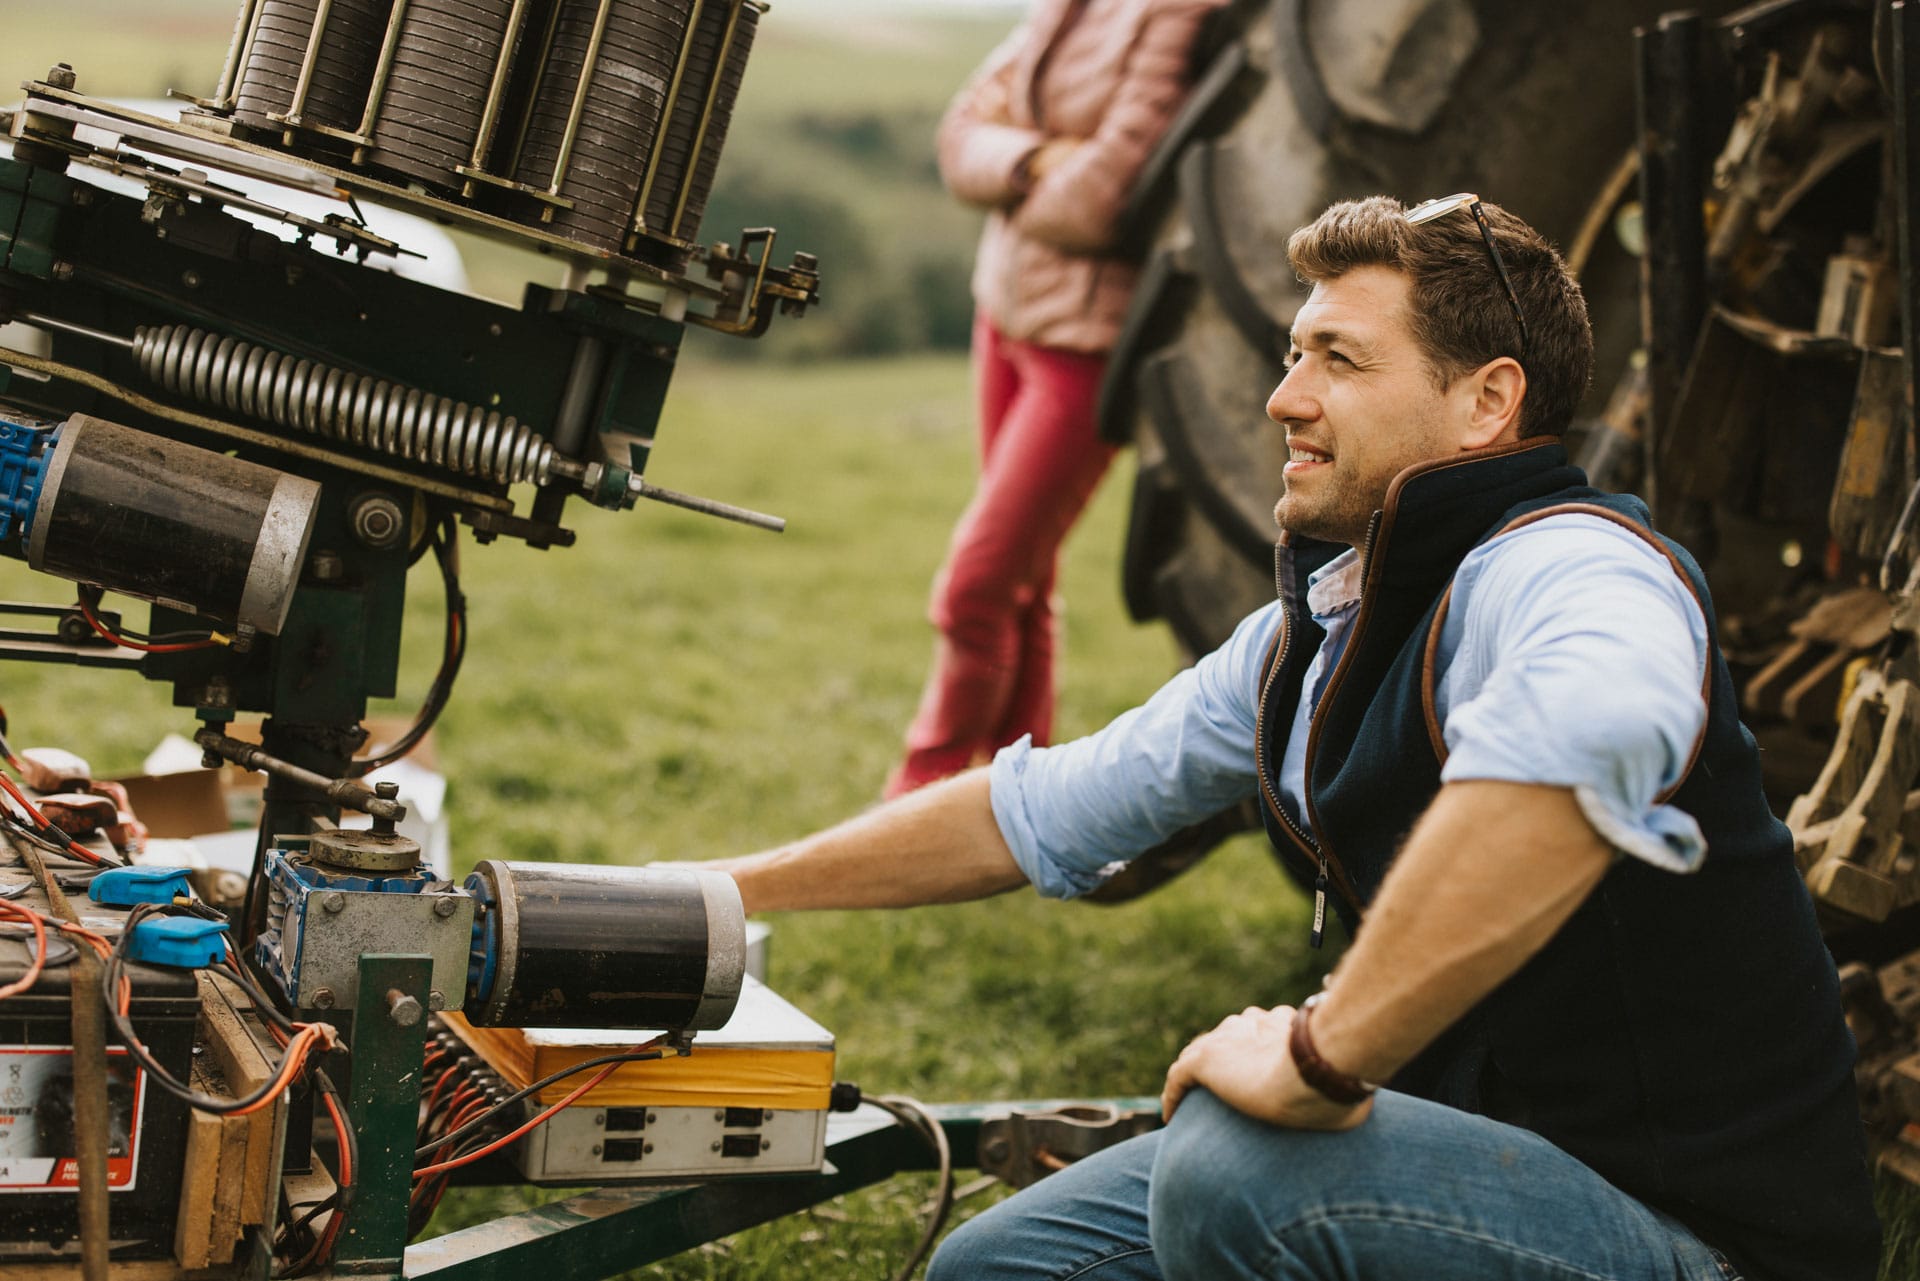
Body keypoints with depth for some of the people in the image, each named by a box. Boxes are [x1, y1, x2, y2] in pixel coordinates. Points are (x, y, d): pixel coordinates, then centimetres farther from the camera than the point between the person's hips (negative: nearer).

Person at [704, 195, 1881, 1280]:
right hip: (1490, 1148, 9)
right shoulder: (1314, 630, 8)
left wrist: (1322, 1054, -40)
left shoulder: (1574, 572, -21)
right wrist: (733, 891, 18)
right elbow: (1047, 810, 18)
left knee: (1241, 1172, -32)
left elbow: (1592, 728, -47)